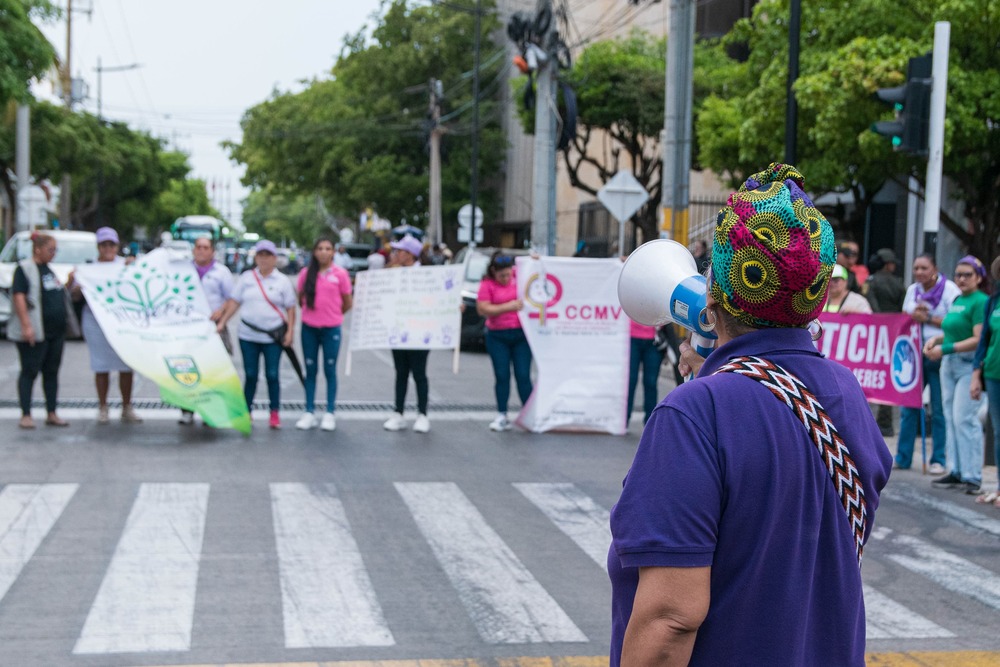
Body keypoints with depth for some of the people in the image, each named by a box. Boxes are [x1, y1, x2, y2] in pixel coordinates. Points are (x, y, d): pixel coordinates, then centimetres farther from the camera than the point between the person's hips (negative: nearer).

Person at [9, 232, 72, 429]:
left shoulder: (48, 270, 17)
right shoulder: (25, 269, -8)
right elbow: (19, 297, -16)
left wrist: (69, 283, 8)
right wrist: (26, 326, -24)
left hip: (56, 331, 8)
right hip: (35, 332, -8)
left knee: (52, 372, 9)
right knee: (30, 372, -3)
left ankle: (51, 414, 15)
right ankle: (25, 415, 1)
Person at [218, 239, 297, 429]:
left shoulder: (283, 281, 3)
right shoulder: (246, 278, 8)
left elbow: (290, 308, 2)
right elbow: (234, 302, 7)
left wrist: (290, 331, -7)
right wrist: (222, 323, 0)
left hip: (273, 337, -1)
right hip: (248, 336, 2)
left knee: (272, 375, -1)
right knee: (250, 375, 5)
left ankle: (275, 414, 8)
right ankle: (247, 412, 14)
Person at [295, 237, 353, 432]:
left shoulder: (340, 273, -5)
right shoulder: (306, 273, 1)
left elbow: (348, 303, 3)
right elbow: (300, 298, 12)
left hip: (331, 329, -2)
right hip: (309, 328, 2)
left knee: (330, 370, 5)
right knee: (310, 370, 8)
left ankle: (330, 414, 11)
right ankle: (309, 412, 14)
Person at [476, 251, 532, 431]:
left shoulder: (520, 274, 3)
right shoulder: (487, 284, -5)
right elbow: (482, 309, -13)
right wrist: (509, 306, -16)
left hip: (521, 334, 1)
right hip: (497, 337, -1)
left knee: (523, 376, -1)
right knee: (502, 376, 3)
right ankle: (502, 416, 12)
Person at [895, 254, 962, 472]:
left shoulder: (949, 289, -5)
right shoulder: (912, 290, 13)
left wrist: (929, 318, -15)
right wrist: (915, 314, -6)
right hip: (914, 353, 5)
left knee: (939, 410, 0)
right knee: (908, 407, 5)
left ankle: (939, 460, 7)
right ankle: (902, 458, 12)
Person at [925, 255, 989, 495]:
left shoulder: (981, 302, -11)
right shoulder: (957, 300, 15)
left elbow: (978, 339, -18)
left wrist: (946, 348, -21)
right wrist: (935, 339, 6)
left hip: (970, 364, -8)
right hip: (949, 363, 8)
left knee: (964, 418, -11)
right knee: (951, 418, 9)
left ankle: (972, 476, -5)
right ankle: (956, 471, 16)